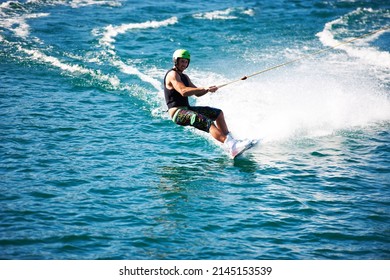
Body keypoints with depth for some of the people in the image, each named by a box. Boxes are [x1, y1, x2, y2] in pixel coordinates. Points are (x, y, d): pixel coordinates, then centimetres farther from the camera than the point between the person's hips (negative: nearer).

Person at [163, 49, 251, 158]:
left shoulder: (184, 77, 20)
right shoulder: (172, 74, -10)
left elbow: (197, 93, 20)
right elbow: (183, 91, -25)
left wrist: (208, 89, -2)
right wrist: (204, 89, -23)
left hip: (187, 109, 11)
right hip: (177, 113, -11)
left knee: (218, 113, 14)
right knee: (207, 122, -30)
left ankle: (229, 140, 2)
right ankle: (231, 147, -46)